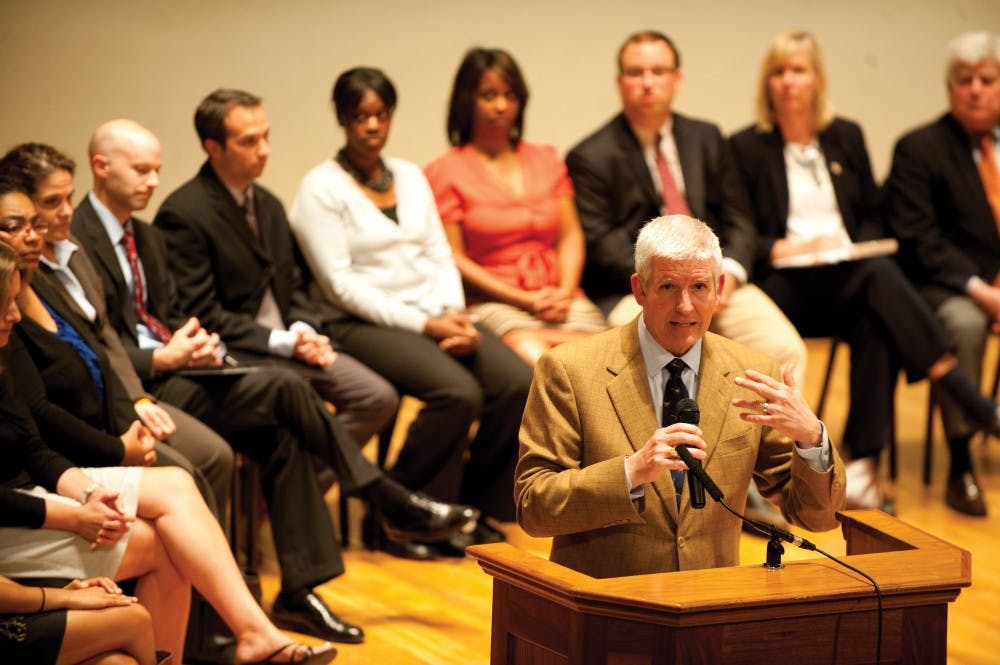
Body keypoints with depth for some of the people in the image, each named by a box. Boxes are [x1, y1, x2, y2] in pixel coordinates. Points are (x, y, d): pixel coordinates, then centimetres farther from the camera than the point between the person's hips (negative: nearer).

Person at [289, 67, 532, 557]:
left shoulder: (410, 176, 17)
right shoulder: (321, 187, -3)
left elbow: (440, 255, 15)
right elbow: (340, 283, -10)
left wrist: (454, 313, -6)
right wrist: (421, 325, -15)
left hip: (433, 316, 6)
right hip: (364, 324, -6)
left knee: (518, 383, -19)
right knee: (458, 392, -31)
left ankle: (473, 507, -2)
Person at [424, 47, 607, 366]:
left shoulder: (546, 159, 24)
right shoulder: (444, 172, 8)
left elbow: (571, 235, 17)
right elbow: (453, 258, 0)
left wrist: (565, 291, -4)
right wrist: (526, 300, -8)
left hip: (561, 300, 4)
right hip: (492, 303, -4)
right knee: (533, 357, -37)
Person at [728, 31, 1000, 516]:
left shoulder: (846, 137, 17)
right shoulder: (746, 148, 6)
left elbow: (872, 218, 18)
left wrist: (854, 249, -4)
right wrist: (784, 249, -16)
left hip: (849, 277, 4)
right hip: (784, 287, -4)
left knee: (875, 327, -35)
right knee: (880, 276, -35)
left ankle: (863, 465, -39)